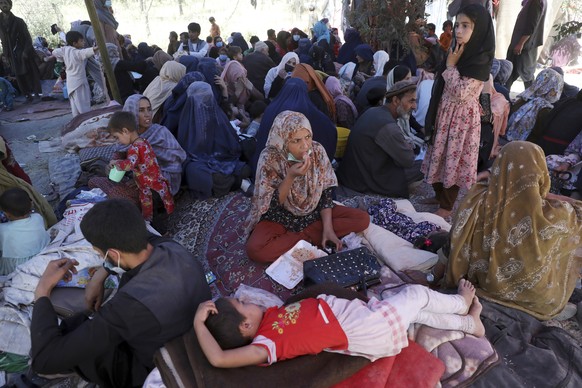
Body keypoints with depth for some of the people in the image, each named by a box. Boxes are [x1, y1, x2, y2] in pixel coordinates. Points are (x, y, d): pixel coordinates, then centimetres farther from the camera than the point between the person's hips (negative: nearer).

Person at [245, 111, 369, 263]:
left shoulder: (317, 151, -12)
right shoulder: (270, 158, -21)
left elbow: (326, 191, -6)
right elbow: (272, 205, -18)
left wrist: (328, 228, -17)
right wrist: (291, 177, -33)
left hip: (314, 211, 4)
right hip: (281, 216, -3)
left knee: (363, 219, -12)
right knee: (255, 249, -32)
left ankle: (298, 235, -13)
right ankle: (308, 237, -11)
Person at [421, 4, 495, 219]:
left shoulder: (481, 60, -16)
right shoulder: (459, 53, 8)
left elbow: (461, 93, -22)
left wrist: (451, 66, -13)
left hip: (462, 117, -7)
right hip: (445, 113, 8)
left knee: (453, 159, 1)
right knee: (440, 156, 14)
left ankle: (446, 206, 14)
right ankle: (439, 196, 30)